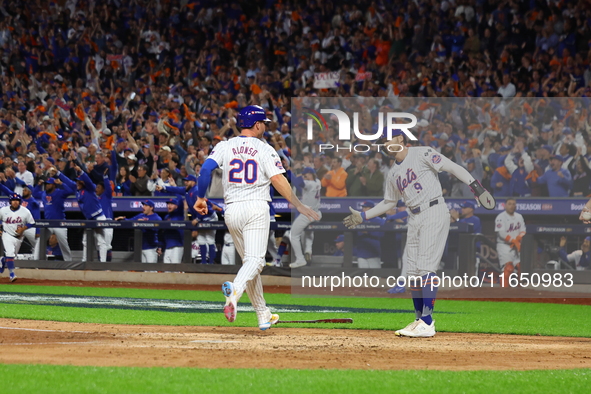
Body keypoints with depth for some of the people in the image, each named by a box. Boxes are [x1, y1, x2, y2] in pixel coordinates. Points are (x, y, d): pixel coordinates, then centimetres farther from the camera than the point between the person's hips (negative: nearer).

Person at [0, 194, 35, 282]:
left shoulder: (25, 211, -9)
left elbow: (31, 223, -1)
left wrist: (23, 229, -17)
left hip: (18, 237, 3)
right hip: (7, 235, -3)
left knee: (12, 255, 15)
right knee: (10, 253, -20)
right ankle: (12, 274, -18)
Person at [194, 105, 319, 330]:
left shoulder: (224, 146, 8)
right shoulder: (264, 149, 0)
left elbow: (206, 169, -4)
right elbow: (277, 179, -11)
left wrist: (201, 198, 7)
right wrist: (298, 205, -8)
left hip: (232, 210, 4)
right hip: (256, 207, -4)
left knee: (251, 261, 16)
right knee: (254, 259, -12)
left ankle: (263, 316, 19)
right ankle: (235, 290, -45)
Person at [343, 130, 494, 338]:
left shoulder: (422, 154, -4)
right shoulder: (393, 173, 18)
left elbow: (452, 167, -11)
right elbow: (388, 202, 29)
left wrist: (475, 186, -22)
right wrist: (362, 216, 23)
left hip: (434, 213, -8)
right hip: (414, 218, 8)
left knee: (426, 267, -15)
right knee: (413, 271, 6)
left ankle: (427, 324, -18)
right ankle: (420, 321, 14)